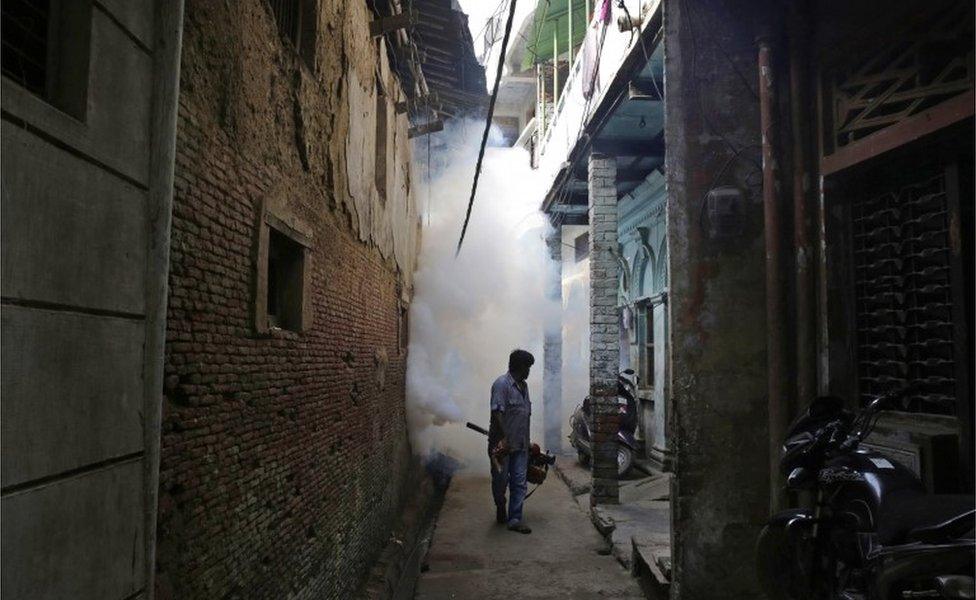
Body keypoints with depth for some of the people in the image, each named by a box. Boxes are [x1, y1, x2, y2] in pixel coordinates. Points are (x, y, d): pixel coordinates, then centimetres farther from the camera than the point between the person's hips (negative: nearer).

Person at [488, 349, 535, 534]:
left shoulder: (524, 386, 13)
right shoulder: (502, 384, -14)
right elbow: (497, 412, -20)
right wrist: (504, 439, -23)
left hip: (520, 444, 7)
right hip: (502, 442, -7)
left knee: (519, 483, 3)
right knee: (500, 480, 6)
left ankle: (514, 519, 8)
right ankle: (500, 508, 32)